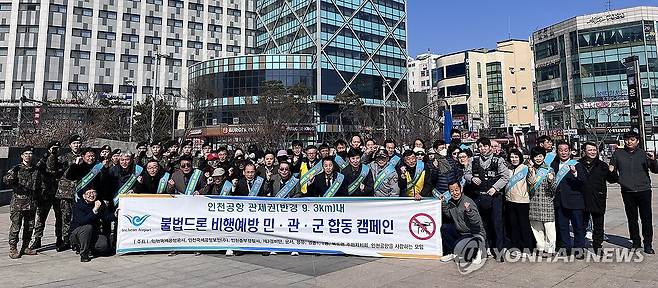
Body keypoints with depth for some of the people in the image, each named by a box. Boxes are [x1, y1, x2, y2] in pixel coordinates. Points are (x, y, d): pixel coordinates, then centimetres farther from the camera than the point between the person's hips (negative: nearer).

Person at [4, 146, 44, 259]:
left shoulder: (36, 170, 10)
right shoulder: (17, 169, -2)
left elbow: (42, 185, 18)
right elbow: (6, 180, -16)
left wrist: (37, 193, 8)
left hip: (32, 203, 4)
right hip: (18, 202, -4)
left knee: (30, 226, 10)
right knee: (16, 226, -3)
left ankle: (25, 247, 21)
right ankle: (13, 249, 7)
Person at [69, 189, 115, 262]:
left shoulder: (101, 204, -2)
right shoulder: (78, 205, -15)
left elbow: (107, 218, -6)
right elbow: (82, 221, -31)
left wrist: (115, 214, -26)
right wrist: (95, 210, -40)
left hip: (94, 234, 3)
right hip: (77, 233, -3)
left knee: (104, 244, -24)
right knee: (87, 227, -35)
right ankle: (83, 254, -17)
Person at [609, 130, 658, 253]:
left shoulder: (643, 154, 1)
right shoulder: (618, 154, 3)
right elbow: (612, 170, 14)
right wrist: (612, 172, -9)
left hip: (644, 190, -1)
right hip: (627, 192, 1)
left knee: (646, 218, 1)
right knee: (632, 219, 11)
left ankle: (648, 243, 13)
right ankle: (636, 242, 24)